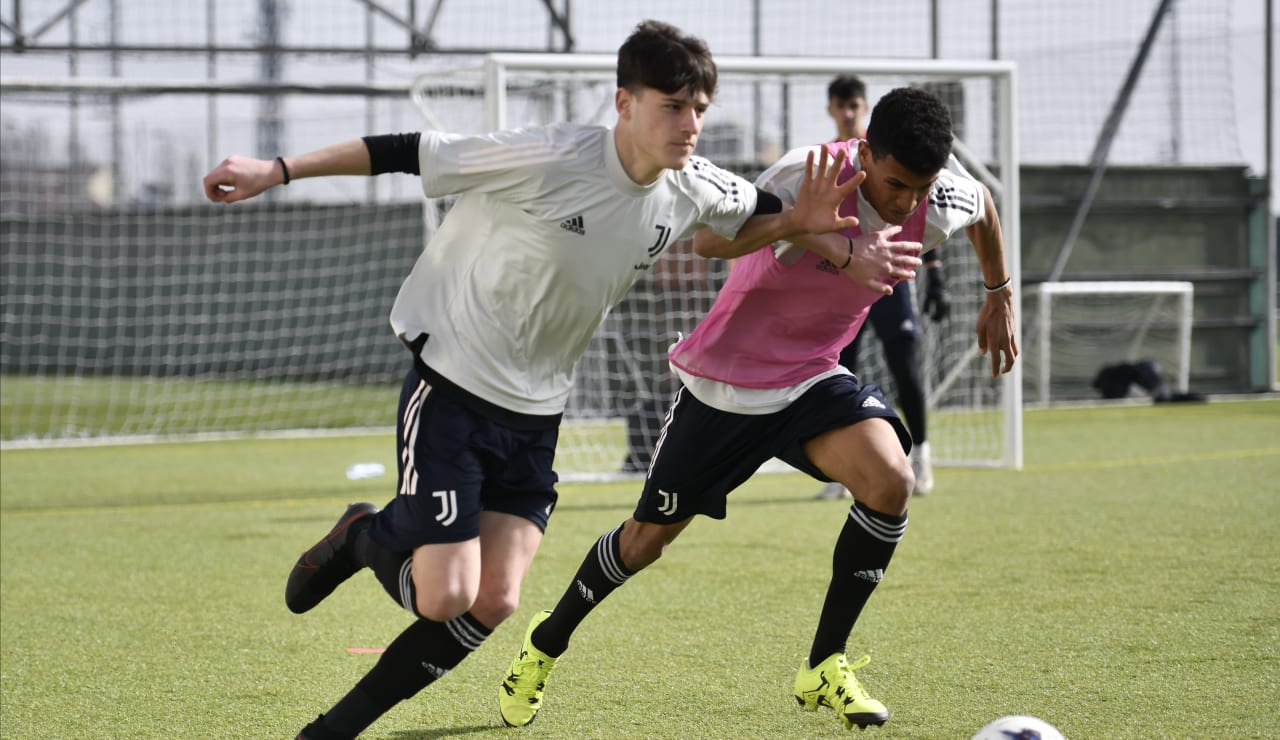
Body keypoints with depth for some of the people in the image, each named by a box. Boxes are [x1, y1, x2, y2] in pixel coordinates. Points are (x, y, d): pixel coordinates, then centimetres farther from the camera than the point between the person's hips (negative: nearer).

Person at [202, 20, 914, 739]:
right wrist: (276, 171, -18)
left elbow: (756, 214, 18)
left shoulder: (696, 189, -6)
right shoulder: (548, 160, -24)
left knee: (494, 604, -4)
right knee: (446, 597, -14)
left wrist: (803, 222, -5)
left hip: (535, 411, 6)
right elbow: (410, 153, -18)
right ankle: (364, 538, 21)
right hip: (452, 387, -6)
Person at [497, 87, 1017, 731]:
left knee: (891, 480, -25)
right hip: (725, 382, -4)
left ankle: (825, 666, -10)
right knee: (650, 535, 8)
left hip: (814, 378, 4)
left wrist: (999, 297, 21)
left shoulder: (940, 201, -14)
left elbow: (983, 207, 13)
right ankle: (547, 642, 37)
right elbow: (709, 240, -45)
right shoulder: (808, 176, -30)